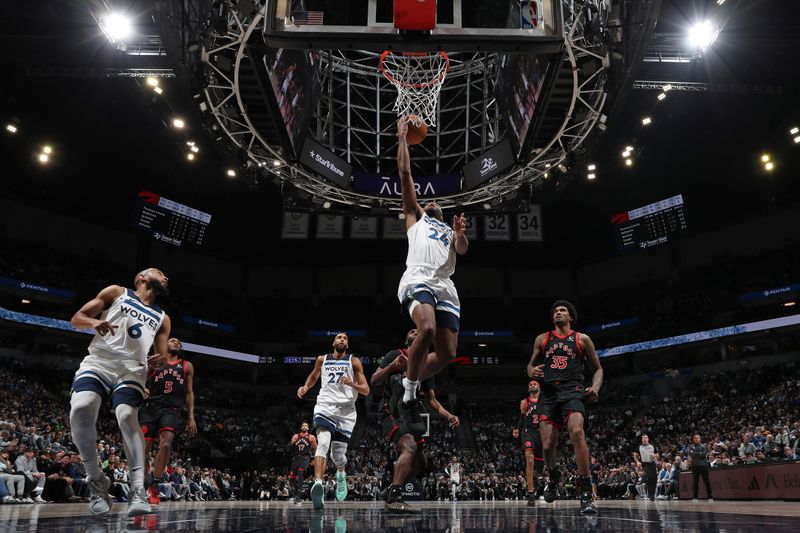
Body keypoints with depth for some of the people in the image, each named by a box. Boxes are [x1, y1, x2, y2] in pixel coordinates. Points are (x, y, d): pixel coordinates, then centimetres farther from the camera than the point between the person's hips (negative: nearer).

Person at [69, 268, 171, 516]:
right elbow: (77, 318, 10)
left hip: (131, 370, 2)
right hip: (98, 361, -2)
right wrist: (94, 322, -14)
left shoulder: (162, 318, 22)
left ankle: (138, 489, -31)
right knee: (80, 408, -28)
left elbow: (162, 357, 21)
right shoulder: (116, 292, 13)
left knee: (128, 417, -25)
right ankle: (97, 480, -11)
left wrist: (158, 362, -5)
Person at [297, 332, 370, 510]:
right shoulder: (322, 359, 14)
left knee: (338, 454, 4)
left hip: (346, 410, 0)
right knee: (323, 443, -27)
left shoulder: (354, 361, 8)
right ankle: (318, 483, -40)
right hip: (325, 405, 0)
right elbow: (313, 376, 34)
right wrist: (305, 387, 12)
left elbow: (366, 390, 4)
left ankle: (341, 475, 39)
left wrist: (351, 383, -16)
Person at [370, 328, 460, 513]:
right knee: (409, 446, -32)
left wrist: (448, 415, -3)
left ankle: (392, 491, 26)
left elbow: (431, 400, 14)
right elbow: (374, 381, -8)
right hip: (391, 413, -8)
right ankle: (394, 498, -34)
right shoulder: (395, 355, 0)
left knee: (420, 463, 11)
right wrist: (392, 366, -25)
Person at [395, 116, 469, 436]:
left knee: (447, 353, -6)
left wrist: (460, 232, -7)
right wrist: (402, 137, 22)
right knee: (427, 330, -31)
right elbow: (405, 173, 21)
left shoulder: (450, 231, 35)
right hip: (418, 279, -4)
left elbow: (462, 250, 12)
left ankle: (410, 385, 21)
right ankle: (408, 397, -14)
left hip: (446, 287, 5)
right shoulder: (415, 217, 27)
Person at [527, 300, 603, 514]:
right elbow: (531, 364, 21)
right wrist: (532, 371, -5)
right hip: (548, 395, 3)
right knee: (547, 445, -4)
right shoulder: (542, 339, 15)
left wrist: (595, 387, -7)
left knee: (577, 432, -29)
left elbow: (598, 369, 14)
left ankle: (586, 494, -23)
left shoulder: (582, 339, 9)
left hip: (572, 393, -2)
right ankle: (553, 476, 31)